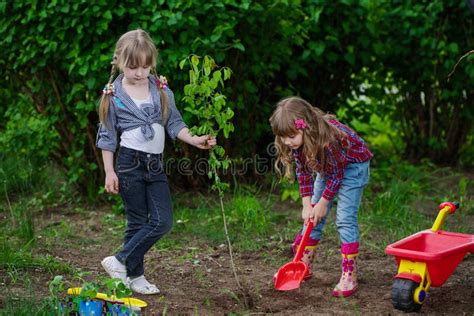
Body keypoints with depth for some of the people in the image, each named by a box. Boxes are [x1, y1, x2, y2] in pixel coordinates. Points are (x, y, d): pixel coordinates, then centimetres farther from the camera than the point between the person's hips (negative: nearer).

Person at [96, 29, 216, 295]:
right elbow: (107, 136, -1)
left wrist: (194, 139, -10)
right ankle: (134, 275, 13)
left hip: (156, 163, 5)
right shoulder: (113, 95, -5)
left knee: (163, 221, -1)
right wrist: (109, 172, -4)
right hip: (130, 163, -4)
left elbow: (174, 123, 7)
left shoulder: (161, 89, 4)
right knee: (137, 221, 0)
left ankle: (121, 261, 9)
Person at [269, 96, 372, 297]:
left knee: (345, 219, -16)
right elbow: (303, 173, -8)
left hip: (352, 166, -7)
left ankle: (349, 276, -14)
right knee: (312, 217, 5)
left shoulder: (327, 139, -39)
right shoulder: (296, 143, -19)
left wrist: (322, 204, -18)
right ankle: (303, 266, 16)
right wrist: (307, 205, -13)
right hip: (327, 168, 7)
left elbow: (337, 175, -27)